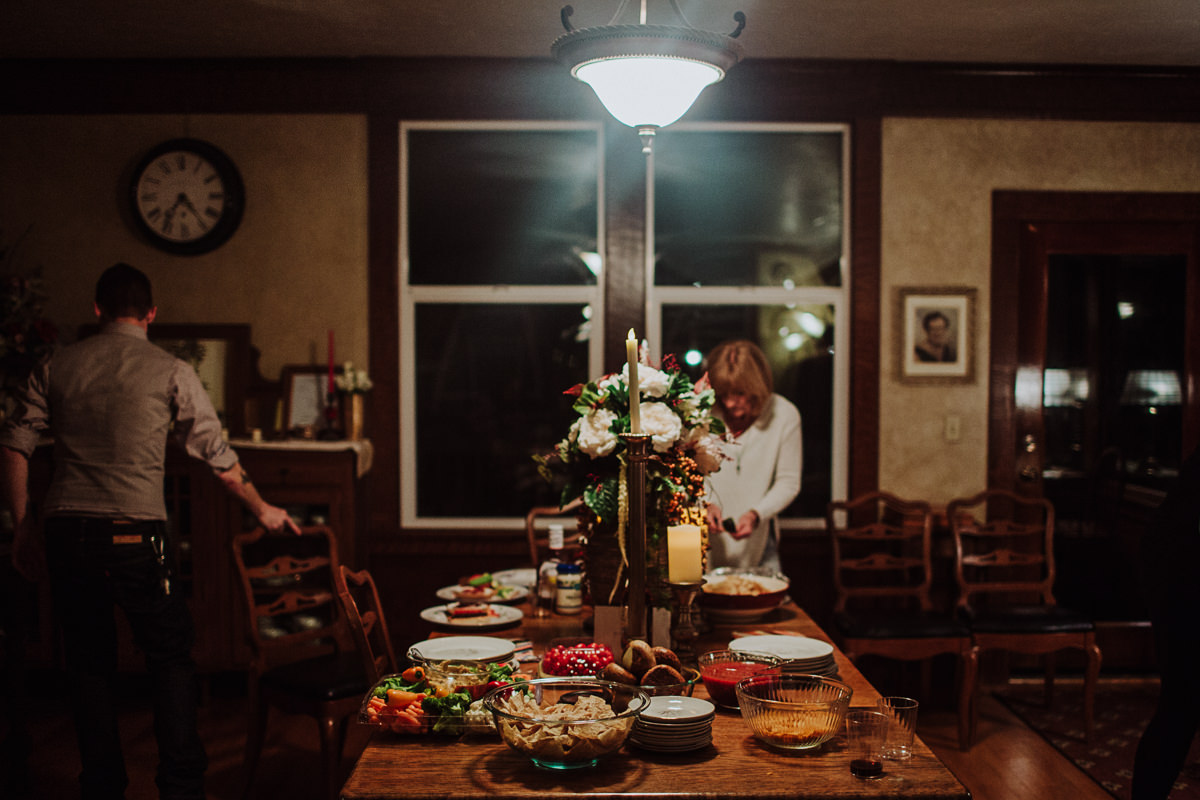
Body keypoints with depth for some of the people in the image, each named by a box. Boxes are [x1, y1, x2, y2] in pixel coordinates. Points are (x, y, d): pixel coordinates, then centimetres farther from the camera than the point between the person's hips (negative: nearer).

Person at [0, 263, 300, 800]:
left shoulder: (55, 368, 10)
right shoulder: (171, 372, 1)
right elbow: (217, 455, 4)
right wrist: (262, 509, 17)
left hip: (67, 533, 3)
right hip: (135, 533, -3)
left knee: (88, 665, 12)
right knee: (171, 659, 8)